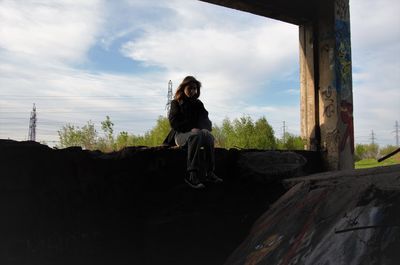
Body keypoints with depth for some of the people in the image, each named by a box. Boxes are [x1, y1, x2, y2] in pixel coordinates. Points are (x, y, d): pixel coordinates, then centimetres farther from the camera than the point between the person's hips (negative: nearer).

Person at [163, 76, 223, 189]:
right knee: (195, 136, -39)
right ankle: (192, 174, -47)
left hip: (197, 133, 3)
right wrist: (191, 128, -19)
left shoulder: (198, 104, 21)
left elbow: (205, 120, 10)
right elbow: (174, 122, -4)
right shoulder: (176, 103, 10)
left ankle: (209, 173, -37)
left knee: (208, 135, -33)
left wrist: (201, 128, -15)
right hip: (180, 134, -3)